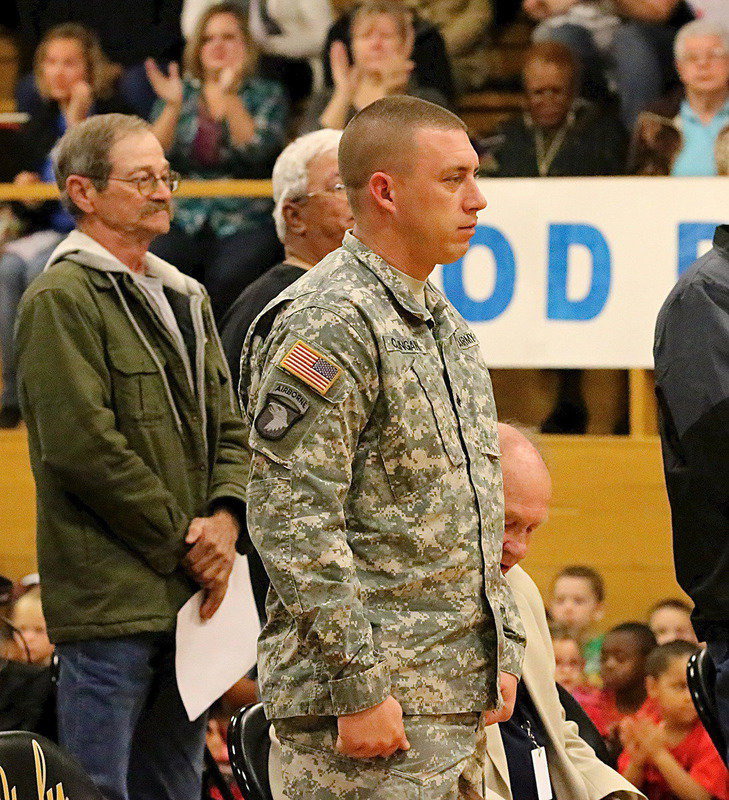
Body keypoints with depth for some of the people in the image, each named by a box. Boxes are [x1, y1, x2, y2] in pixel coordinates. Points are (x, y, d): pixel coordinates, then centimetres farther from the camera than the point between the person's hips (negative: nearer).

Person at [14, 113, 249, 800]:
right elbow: (83, 447, -16)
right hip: (109, 598, -8)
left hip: (189, 596, 8)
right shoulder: (62, 298, -9)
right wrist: (180, 544, -11)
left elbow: (228, 427, 18)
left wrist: (224, 516, -2)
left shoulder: (184, 299, 19)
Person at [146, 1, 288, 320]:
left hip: (246, 224, -2)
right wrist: (173, 106, -8)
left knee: (227, 280, -33)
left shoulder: (267, 95, 10)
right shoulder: (183, 93, 17)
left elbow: (259, 152, -8)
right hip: (184, 220, 2)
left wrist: (229, 97, -14)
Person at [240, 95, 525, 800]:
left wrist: (503, 652, 18)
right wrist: (359, 687, -21)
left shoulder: (443, 325, 18)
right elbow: (293, 522, -19)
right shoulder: (327, 324, -13)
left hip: (454, 696, 9)